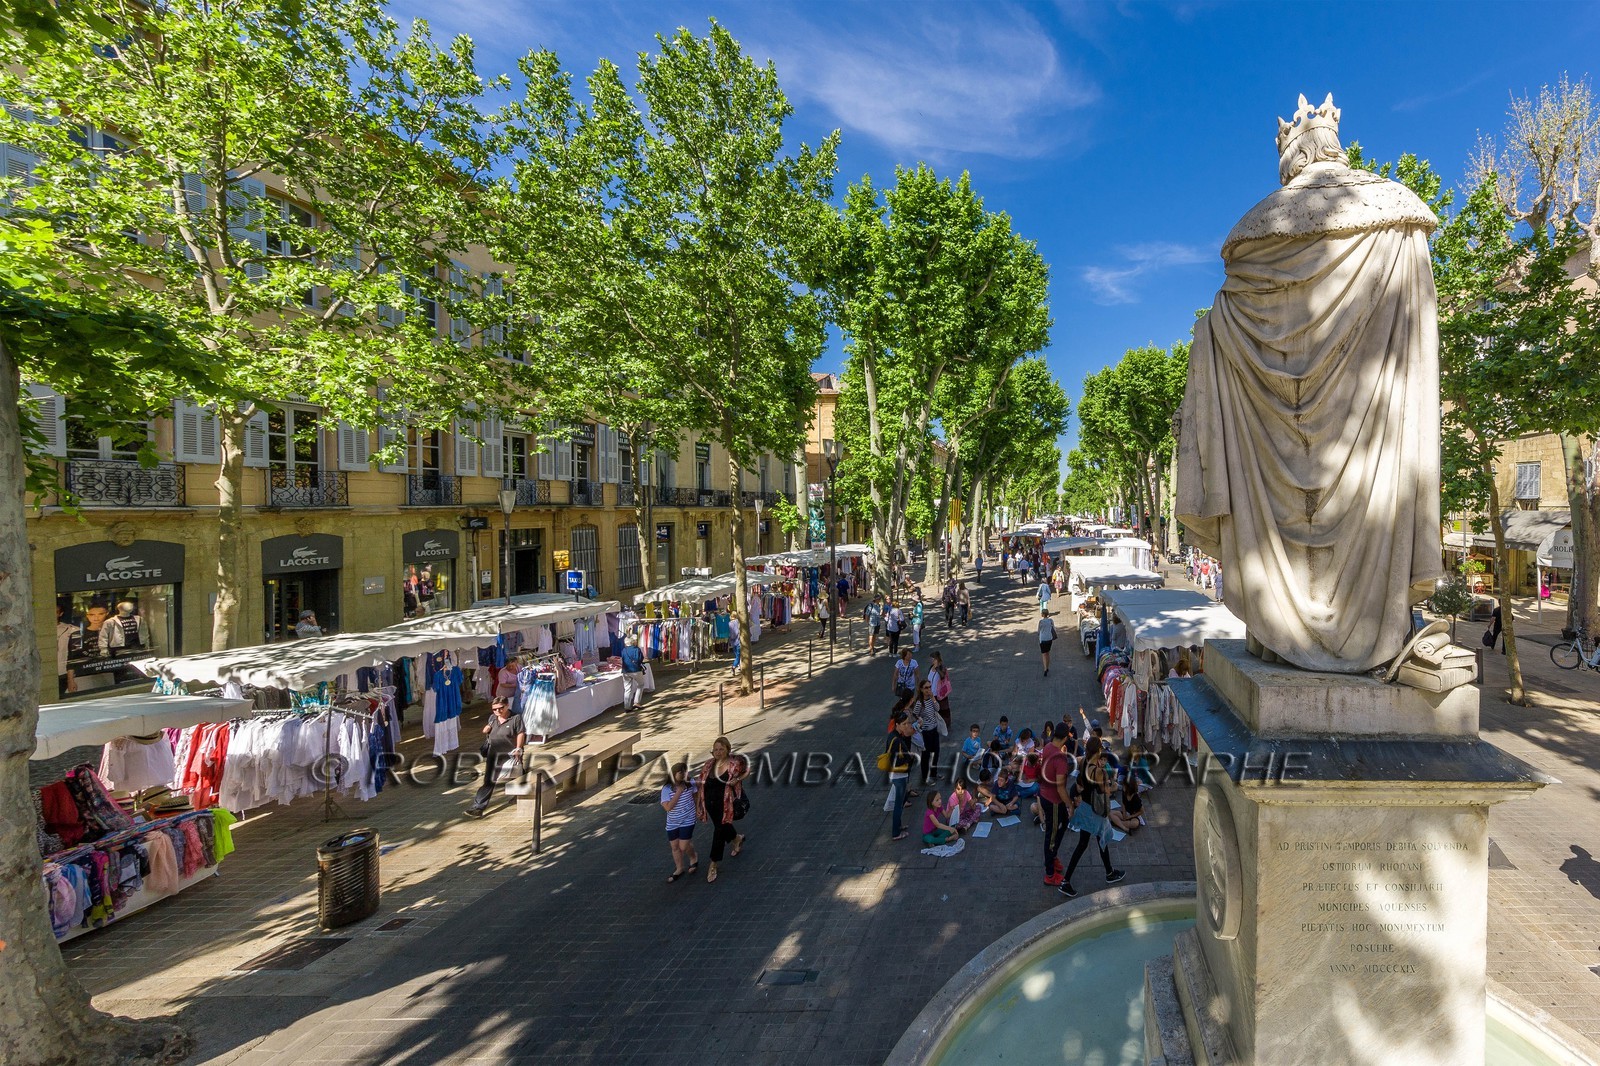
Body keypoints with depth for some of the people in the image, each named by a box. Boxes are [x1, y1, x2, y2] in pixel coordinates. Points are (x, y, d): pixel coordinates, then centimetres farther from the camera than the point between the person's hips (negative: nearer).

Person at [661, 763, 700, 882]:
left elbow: (700, 785, 10)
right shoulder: (666, 789, -16)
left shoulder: (690, 783, -12)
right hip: (672, 823, 1)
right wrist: (679, 791, -26)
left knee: (683, 847, -3)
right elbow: (668, 807, -26)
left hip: (687, 821, -1)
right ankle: (679, 869, 37)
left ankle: (693, 858, 31)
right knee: (675, 847, 13)